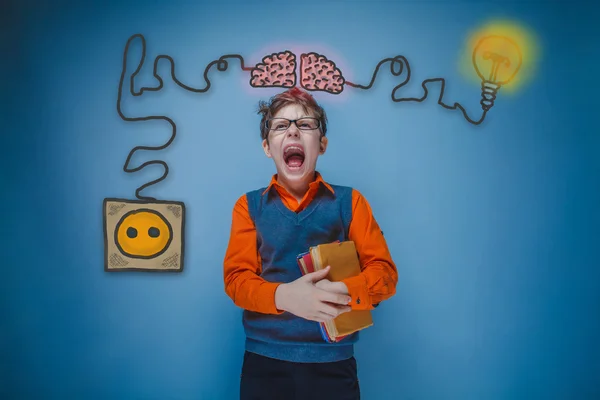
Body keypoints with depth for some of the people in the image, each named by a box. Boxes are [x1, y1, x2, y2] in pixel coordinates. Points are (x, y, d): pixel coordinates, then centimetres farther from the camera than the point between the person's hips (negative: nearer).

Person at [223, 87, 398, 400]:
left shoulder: (348, 202, 3)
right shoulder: (249, 206, 5)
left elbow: (384, 272, 0)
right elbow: (237, 277, -2)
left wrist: (343, 292, -22)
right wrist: (283, 296, -24)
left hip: (333, 363, 0)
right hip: (264, 362, 1)